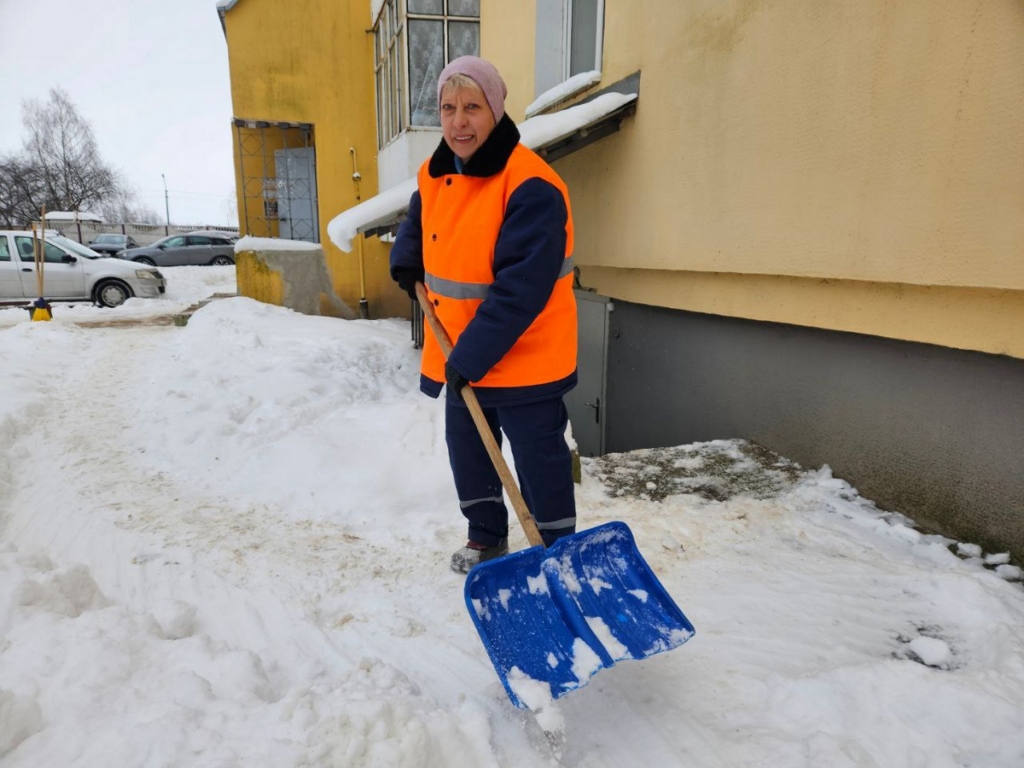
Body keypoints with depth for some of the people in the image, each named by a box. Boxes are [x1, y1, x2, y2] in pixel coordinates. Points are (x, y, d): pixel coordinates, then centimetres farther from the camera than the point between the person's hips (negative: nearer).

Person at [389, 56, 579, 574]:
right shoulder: (437, 175, 4)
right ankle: (486, 536, 40)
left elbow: (522, 289, -27)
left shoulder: (530, 187, -22)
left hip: (523, 357, -8)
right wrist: (407, 261, 8)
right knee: (466, 448, 19)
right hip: (458, 355, 8)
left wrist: (472, 356, -27)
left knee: (538, 459, 5)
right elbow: (420, 218, 27)